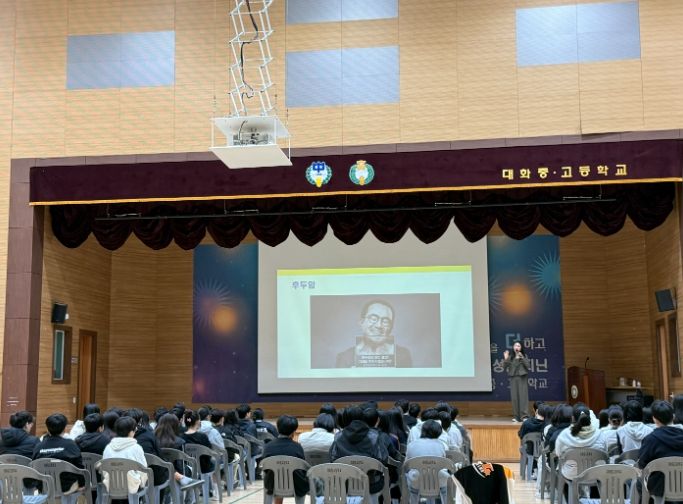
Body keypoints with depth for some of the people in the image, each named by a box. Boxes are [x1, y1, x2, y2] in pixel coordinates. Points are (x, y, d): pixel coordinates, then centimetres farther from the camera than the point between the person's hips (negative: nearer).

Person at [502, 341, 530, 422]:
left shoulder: (524, 356, 6)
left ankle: (524, 415, -10)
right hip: (513, 378, 2)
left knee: (523, 396, -8)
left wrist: (522, 358, -15)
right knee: (514, 397, 1)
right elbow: (505, 367, 2)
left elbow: (527, 365, -6)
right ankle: (516, 416, 5)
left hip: (522, 378, -1)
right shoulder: (510, 357, 8)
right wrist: (505, 359, -11)